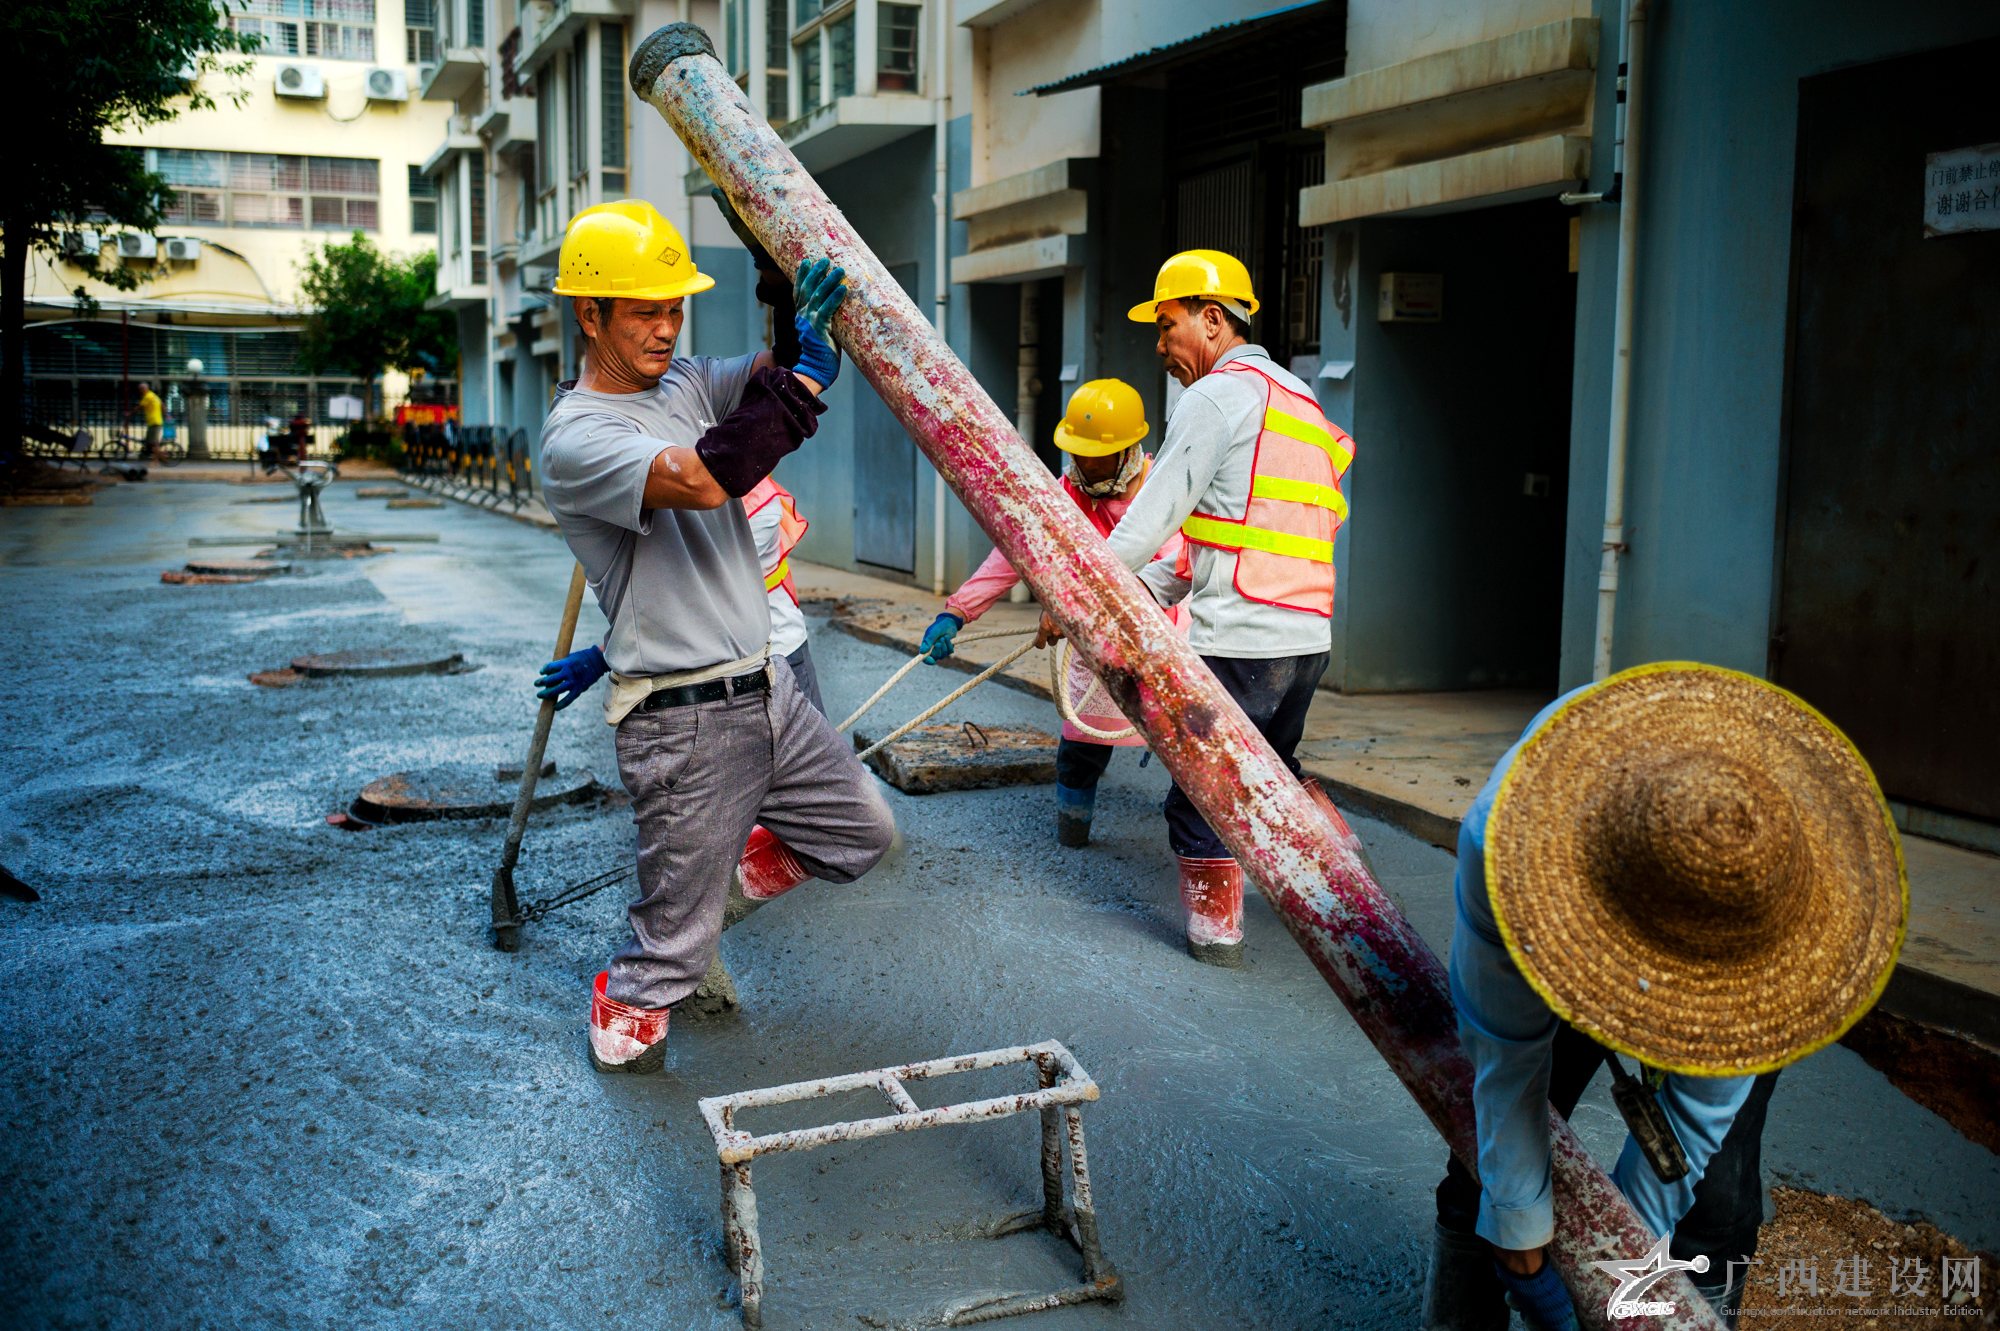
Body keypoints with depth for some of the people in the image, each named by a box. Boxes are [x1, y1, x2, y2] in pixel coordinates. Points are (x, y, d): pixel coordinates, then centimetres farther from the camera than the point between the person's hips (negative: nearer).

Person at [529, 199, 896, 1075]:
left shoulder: (687, 385, 9)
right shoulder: (575, 437, -18)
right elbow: (702, 479, -34)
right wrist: (805, 378, -27)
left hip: (767, 691, 8)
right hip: (684, 724, -8)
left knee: (862, 831, 17)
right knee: (677, 929, 5)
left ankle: (720, 883, 33)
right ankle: (620, 1022, 33)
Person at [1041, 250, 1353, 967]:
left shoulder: (1216, 394, -8)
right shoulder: (1297, 397, 21)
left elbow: (1154, 515, -10)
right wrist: (1145, 591, 19)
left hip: (1239, 638, -9)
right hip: (1308, 636, 9)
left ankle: (1215, 929, 13)